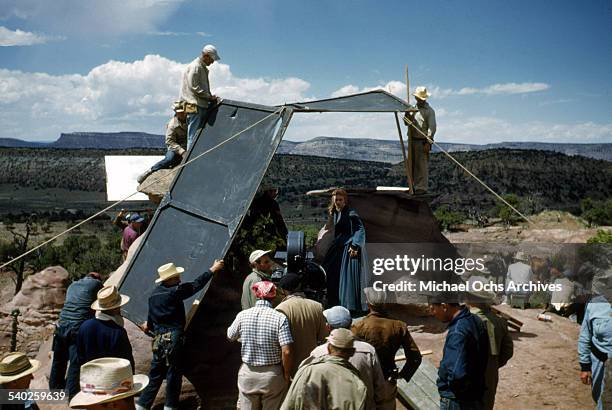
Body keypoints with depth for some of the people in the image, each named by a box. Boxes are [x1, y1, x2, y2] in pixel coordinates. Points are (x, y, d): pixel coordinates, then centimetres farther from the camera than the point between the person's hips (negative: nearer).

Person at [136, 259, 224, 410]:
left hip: (158, 338, 7)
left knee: (156, 372, 16)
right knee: (174, 373, 7)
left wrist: (149, 324, 43)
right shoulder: (175, 291, -14)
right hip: (173, 337, -7)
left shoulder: (155, 293, 8)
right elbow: (196, 285, -9)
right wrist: (212, 270, 2)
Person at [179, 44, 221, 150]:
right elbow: (194, 87, -17)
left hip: (202, 105, 10)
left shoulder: (203, 68, 21)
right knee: (194, 136, -8)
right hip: (195, 106, -10)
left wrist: (211, 97, 10)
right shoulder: (195, 67, -9)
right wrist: (210, 97, -12)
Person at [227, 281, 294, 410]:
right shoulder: (280, 318, -16)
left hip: (247, 374, 2)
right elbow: (287, 352, -19)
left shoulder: (242, 315, -7)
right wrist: (287, 376, -5)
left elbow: (231, 336, 11)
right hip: (272, 375, -2)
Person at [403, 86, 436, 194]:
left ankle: (422, 188, -5)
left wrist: (428, 142, -18)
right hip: (412, 140, 7)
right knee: (412, 165, 10)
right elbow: (407, 123, 18)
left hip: (422, 141, -7)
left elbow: (432, 128, -10)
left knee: (422, 165, -8)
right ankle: (414, 186, 18)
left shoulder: (429, 111, -4)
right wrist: (407, 114, -3)